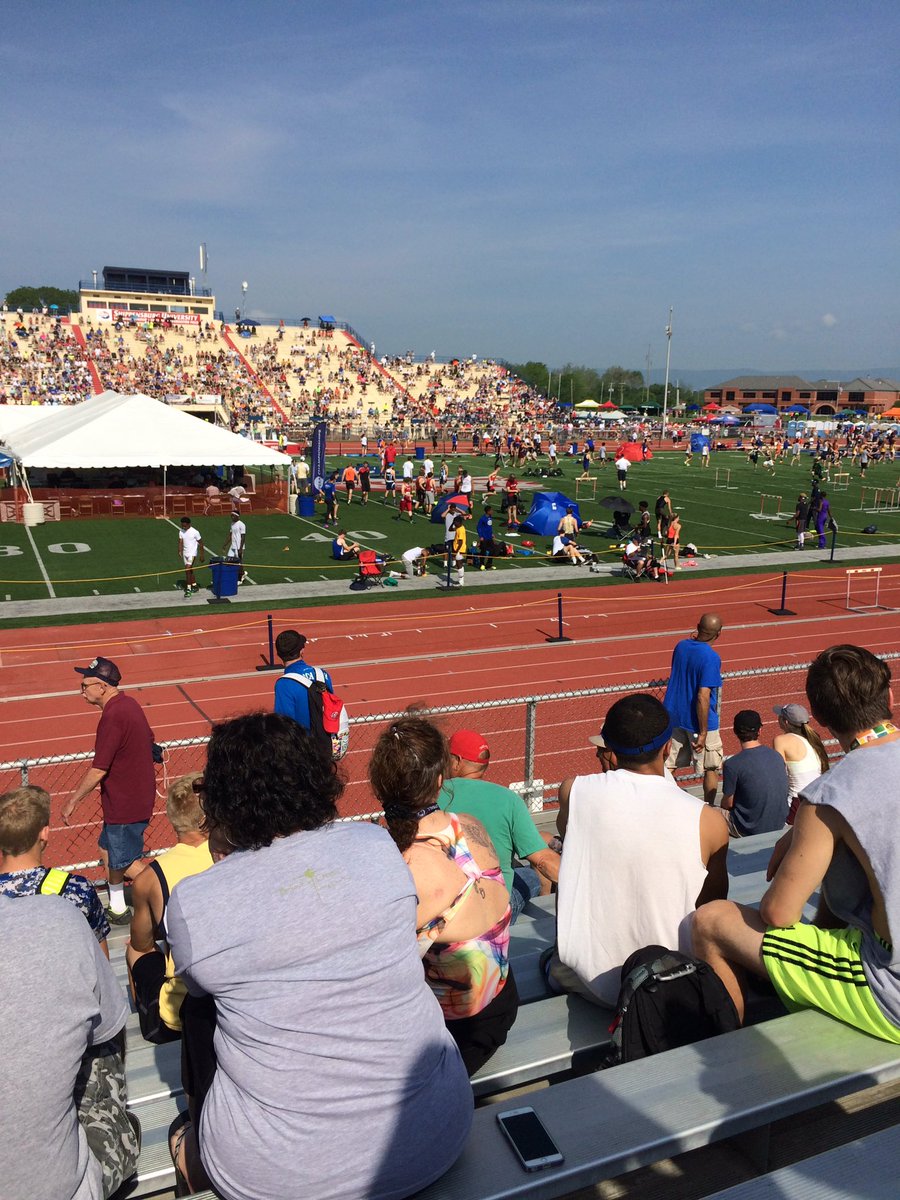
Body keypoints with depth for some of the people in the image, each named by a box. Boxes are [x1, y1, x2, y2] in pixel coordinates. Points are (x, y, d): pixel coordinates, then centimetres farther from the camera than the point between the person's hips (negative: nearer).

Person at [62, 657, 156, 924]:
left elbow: (98, 770, -23)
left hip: (125, 805, -10)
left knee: (125, 862, 4)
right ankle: (117, 909, 33)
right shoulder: (129, 704, 4)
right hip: (139, 796, 10)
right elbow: (148, 740, 17)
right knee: (108, 851, 21)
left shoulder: (112, 717, -25)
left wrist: (72, 801, -12)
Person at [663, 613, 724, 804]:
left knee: (668, 765, 12)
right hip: (698, 722, -6)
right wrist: (703, 733, -20)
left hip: (674, 717, 6)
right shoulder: (711, 658, -22)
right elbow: (703, 698, -25)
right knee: (711, 769, 14)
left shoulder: (681, 645, -2)